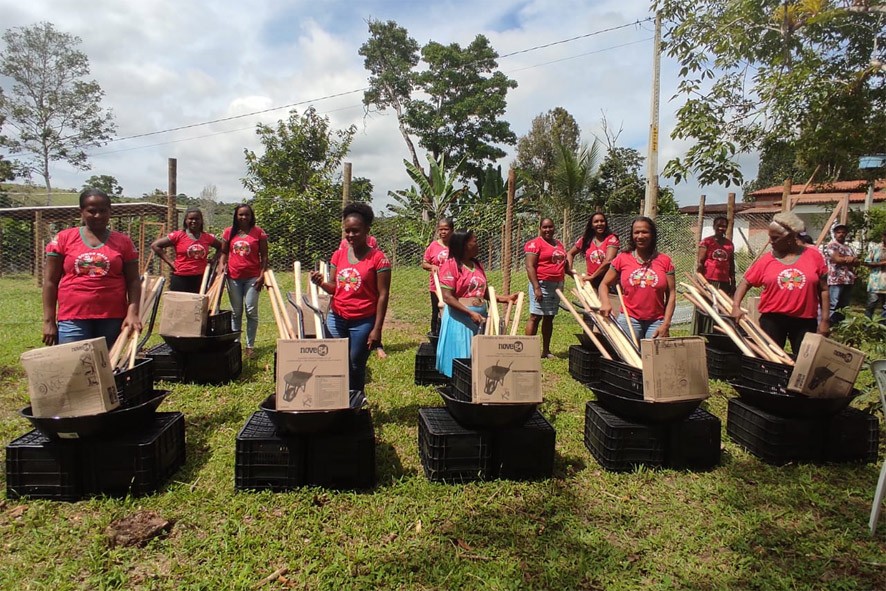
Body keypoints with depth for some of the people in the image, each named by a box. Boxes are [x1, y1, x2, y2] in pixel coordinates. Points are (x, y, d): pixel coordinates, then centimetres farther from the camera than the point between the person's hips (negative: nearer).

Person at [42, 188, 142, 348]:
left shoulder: (123, 242, 6)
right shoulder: (64, 238, 6)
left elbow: (133, 281, 4)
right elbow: (50, 281, 6)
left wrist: (132, 313, -9)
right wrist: (49, 321, 1)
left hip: (113, 319, 1)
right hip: (73, 319, -1)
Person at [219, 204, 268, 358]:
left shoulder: (259, 232, -1)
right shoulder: (229, 232, 7)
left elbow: (264, 256, -1)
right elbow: (224, 252, 13)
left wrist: (262, 275, -8)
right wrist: (222, 265, -5)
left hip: (252, 277, -2)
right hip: (233, 277, 3)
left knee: (251, 311, -2)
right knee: (236, 312, 11)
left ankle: (250, 346, 6)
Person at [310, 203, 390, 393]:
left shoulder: (378, 258, -8)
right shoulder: (338, 255, 6)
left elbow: (383, 295, -9)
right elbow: (334, 287, 10)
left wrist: (377, 328, -12)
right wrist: (321, 283, -13)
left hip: (363, 322, -4)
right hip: (336, 318, 4)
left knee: (356, 367, 6)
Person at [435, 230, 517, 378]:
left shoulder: (477, 265, 11)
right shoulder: (451, 265, -12)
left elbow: (485, 293, 14)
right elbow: (448, 297, -18)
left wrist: (505, 298, -1)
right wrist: (471, 313, -23)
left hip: (480, 316, 7)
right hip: (460, 319, -7)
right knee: (461, 357, 1)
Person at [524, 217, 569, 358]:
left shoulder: (559, 244, 16)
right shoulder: (535, 243, -7)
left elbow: (564, 263, 26)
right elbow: (530, 266, -14)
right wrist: (536, 287, -20)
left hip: (557, 285, 7)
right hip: (542, 284, -7)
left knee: (549, 317, 11)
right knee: (535, 317, -7)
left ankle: (546, 351, 17)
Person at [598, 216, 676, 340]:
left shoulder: (664, 261, 4)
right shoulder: (622, 259, 3)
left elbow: (671, 295, 3)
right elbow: (604, 284, 9)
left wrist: (666, 324, -5)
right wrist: (605, 303, -12)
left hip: (656, 321, 0)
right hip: (629, 320, 0)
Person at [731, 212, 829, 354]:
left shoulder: (813, 255, 0)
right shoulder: (766, 260, 0)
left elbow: (823, 289, 3)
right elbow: (745, 283, 3)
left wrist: (824, 320, 1)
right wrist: (736, 307, -13)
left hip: (805, 321, 0)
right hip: (772, 319, 0)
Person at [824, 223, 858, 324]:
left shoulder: (849, 248, 22)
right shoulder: (831, 245, -2)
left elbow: (856, 263, 13)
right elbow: (837, 259, -15)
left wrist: (852, 260, -8)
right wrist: (850, 259, -1)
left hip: (848, 280, 8)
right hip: (835, 280, -8)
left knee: (845, 306, 11)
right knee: (832, 306, -13)